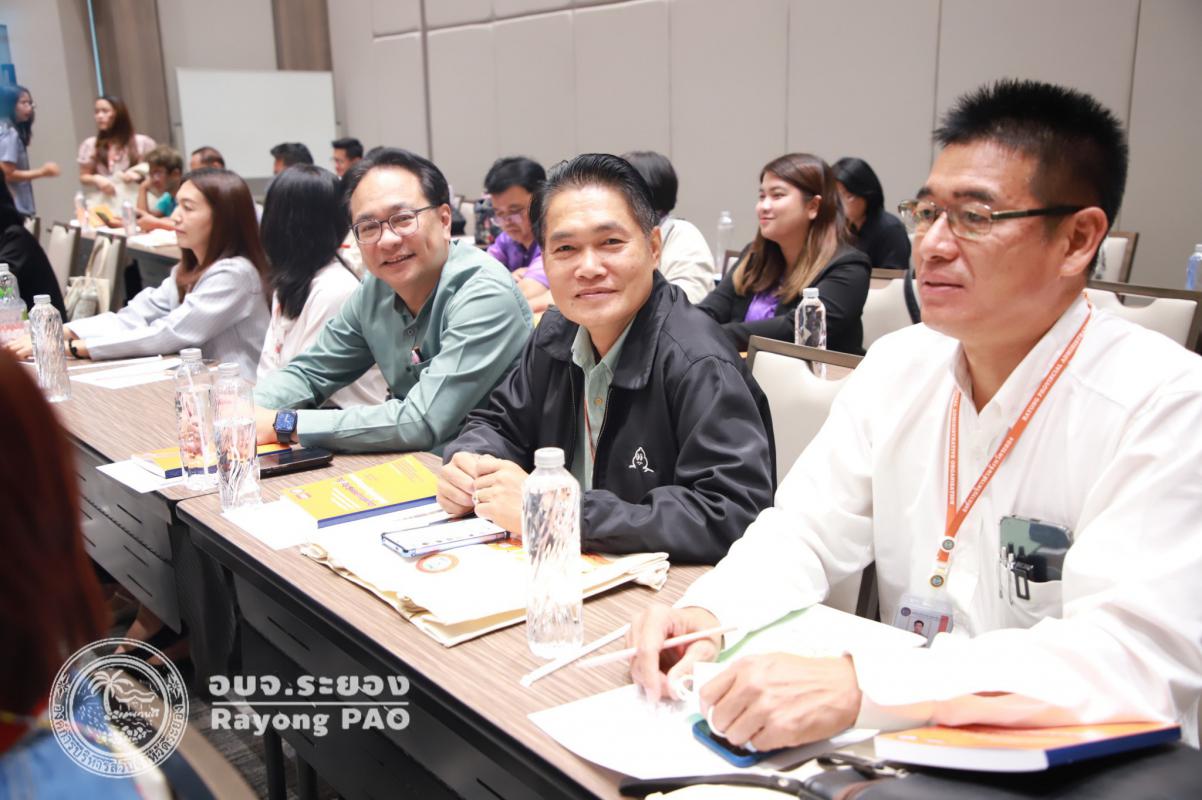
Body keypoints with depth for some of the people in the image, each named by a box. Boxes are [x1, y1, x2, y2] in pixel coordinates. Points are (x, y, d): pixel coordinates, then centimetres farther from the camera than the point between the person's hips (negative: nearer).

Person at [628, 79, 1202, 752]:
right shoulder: (900, 366, 2)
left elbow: (1136, 653, -26)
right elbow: (807, 532, 3)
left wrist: (858, 686, -36)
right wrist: (708, 613, -18)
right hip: (905, 745, 5)